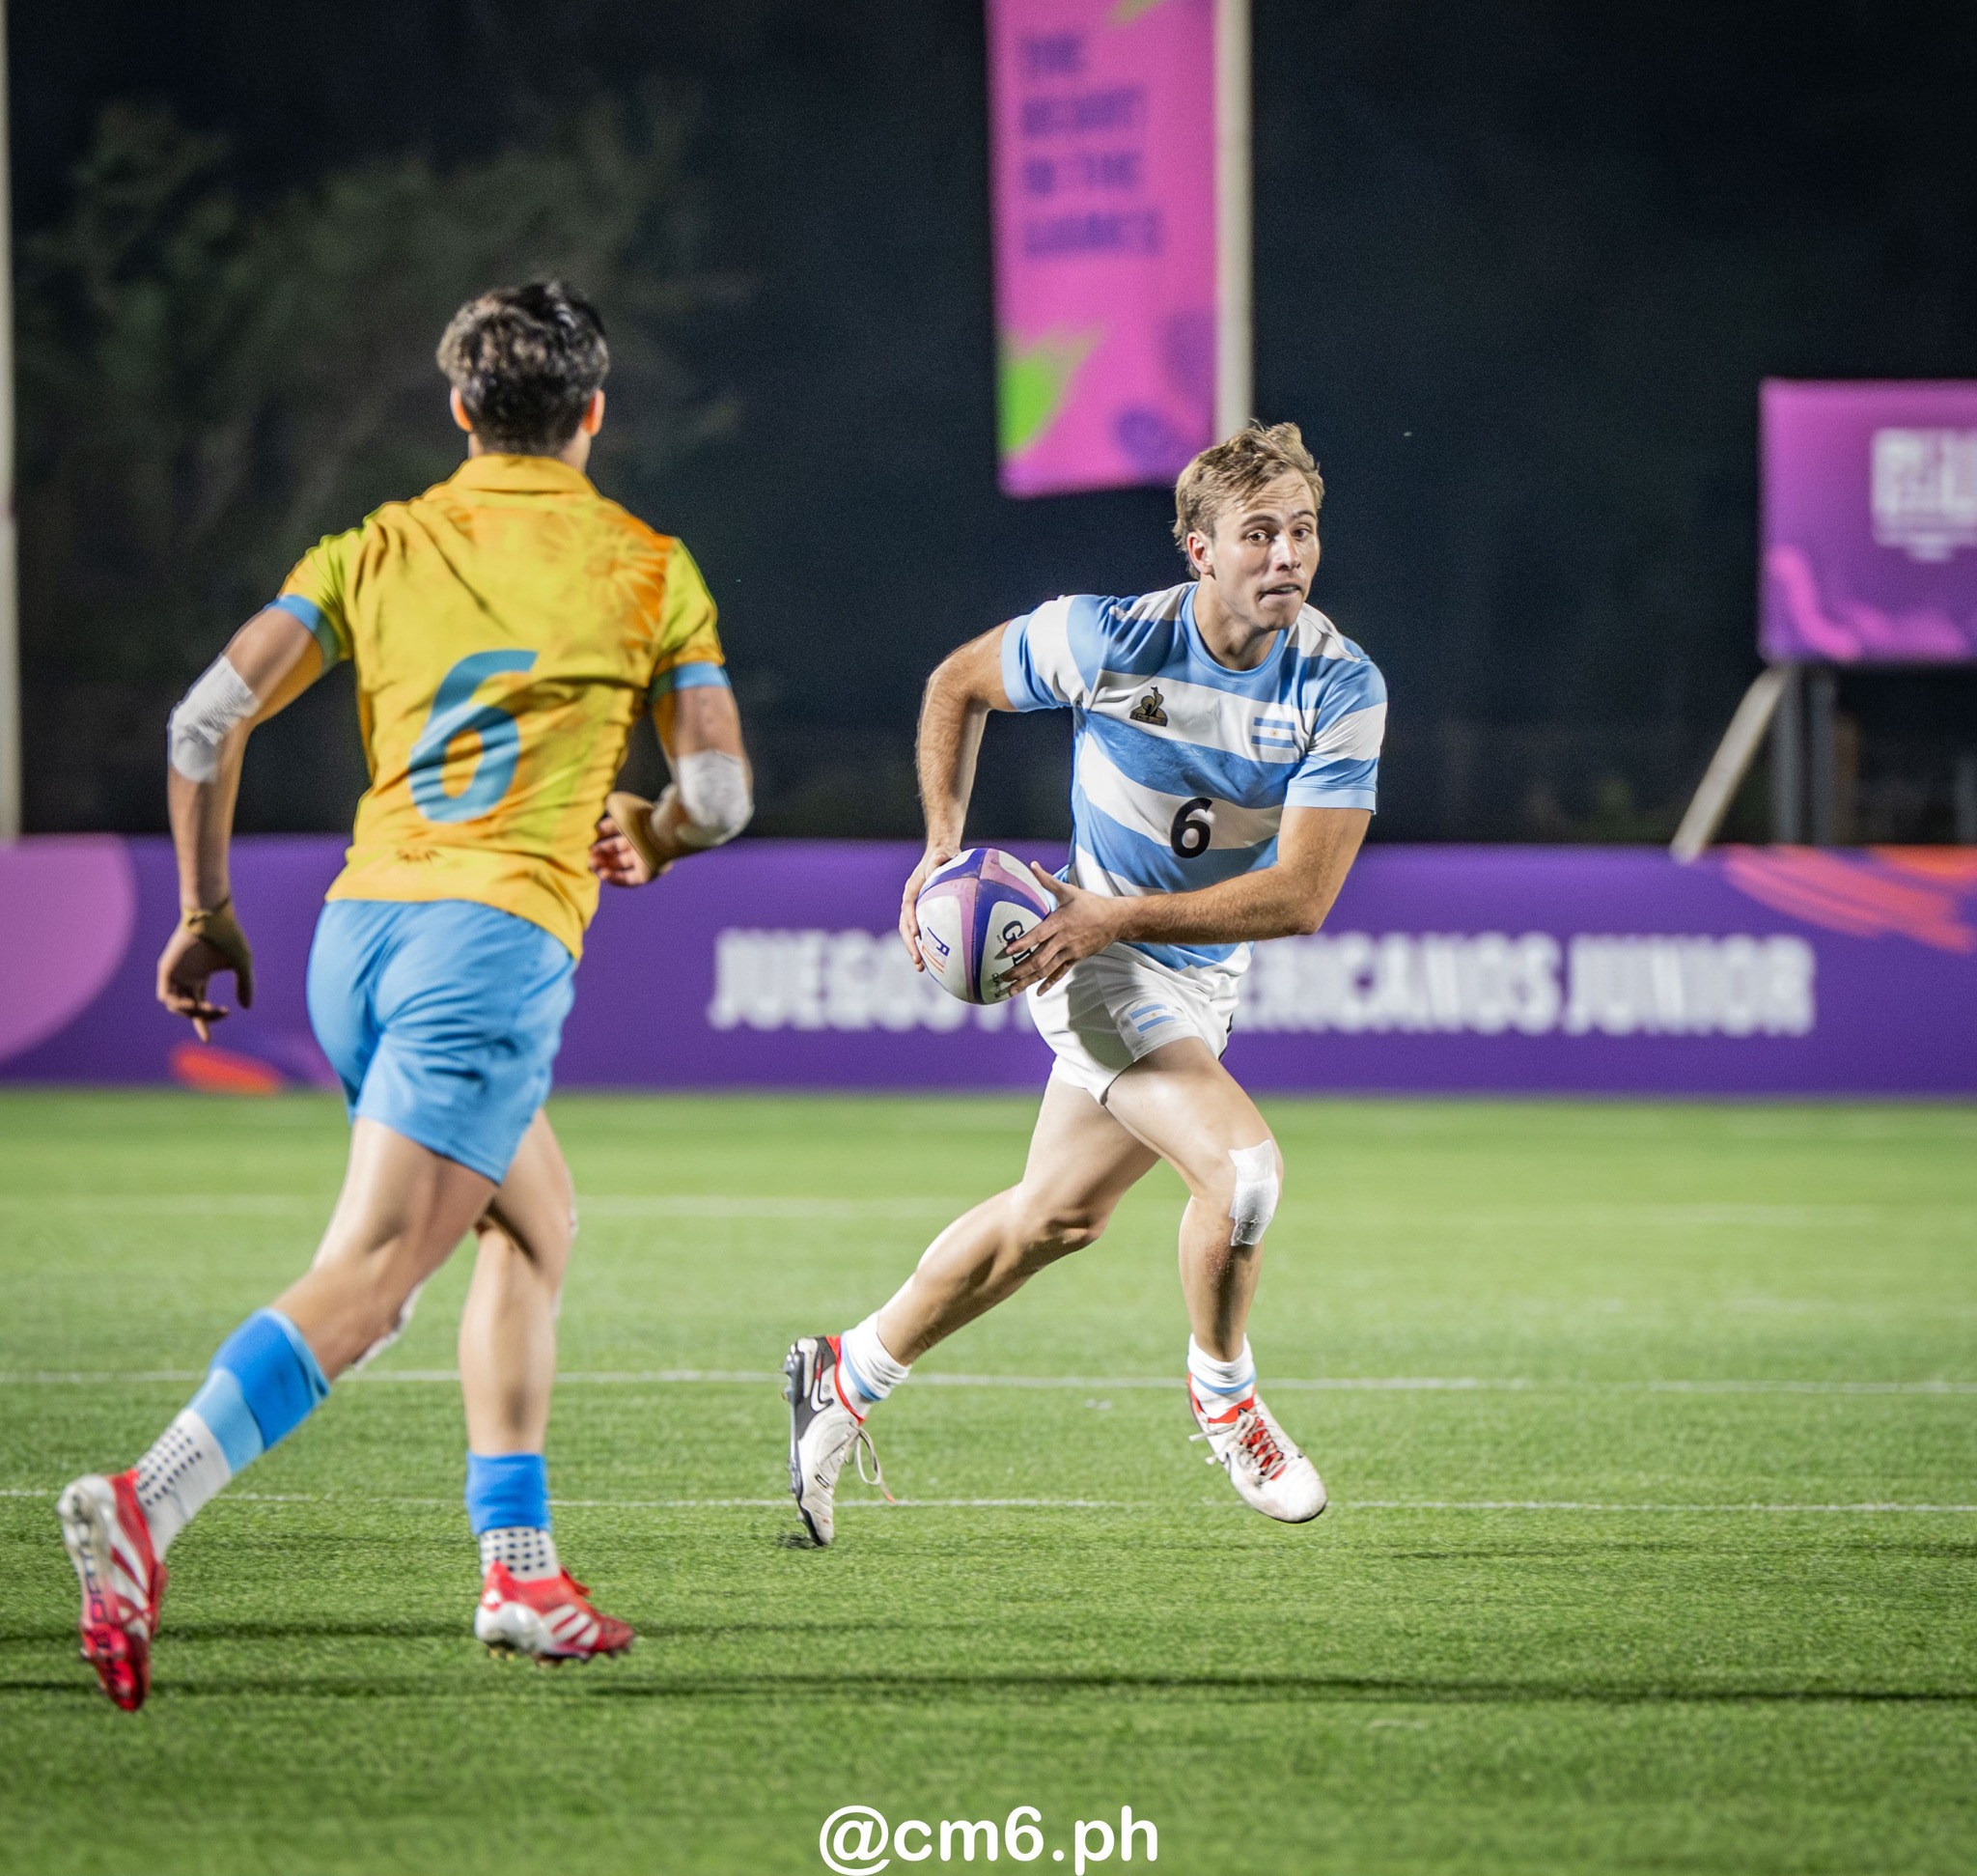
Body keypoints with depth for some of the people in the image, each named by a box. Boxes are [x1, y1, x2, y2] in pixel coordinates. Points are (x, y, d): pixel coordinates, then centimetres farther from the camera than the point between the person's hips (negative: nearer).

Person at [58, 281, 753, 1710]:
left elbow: (207, 720, 5)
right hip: (496, 936, -6)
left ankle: (521, 1568, 21)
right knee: (364, 1280, -16)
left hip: (358, 929, 6)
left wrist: (206, 914, 14)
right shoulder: (647, 569, 8)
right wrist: (643, 839, 31)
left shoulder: (380, 548, 15)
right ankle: (145, 1509, -37)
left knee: (538, 1225, 26)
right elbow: (720, 796, 8)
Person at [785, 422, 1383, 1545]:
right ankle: (1224, 1397, 3)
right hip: (1096, 963, -5)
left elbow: (1302, 896, -21)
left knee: (1057, 1217, 18)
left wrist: (1119, 914, -27)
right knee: (1245, 1164, -24)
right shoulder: (1104, 640, -20)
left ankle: (848, 1378, 38)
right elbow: (960, 685, 1)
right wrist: (944, 851, -8)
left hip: (1203, 977, 5)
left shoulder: (1343, 686, -17)